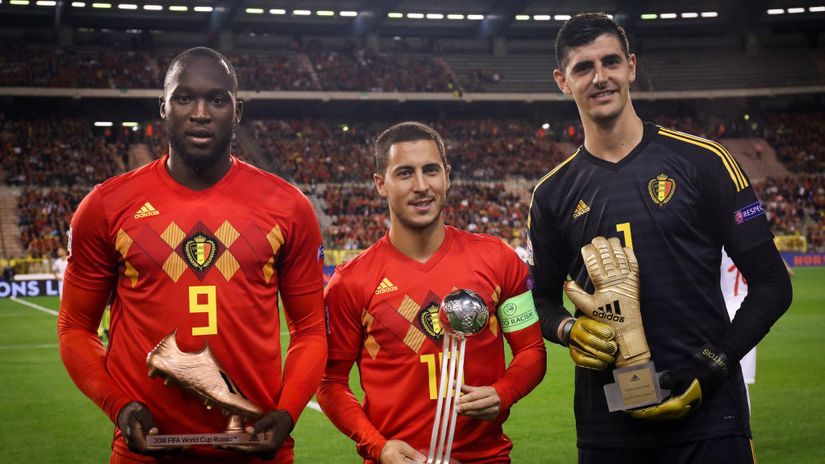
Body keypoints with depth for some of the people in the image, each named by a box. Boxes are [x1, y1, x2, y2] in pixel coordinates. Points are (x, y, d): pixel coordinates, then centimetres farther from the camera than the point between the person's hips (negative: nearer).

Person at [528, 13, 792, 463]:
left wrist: (713, 367, -11)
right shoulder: (553, 194, 7)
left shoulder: (701, 161, -2)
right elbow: (542, 297, 16)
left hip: (708, 414, -2)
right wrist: (568, 330, -6)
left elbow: (771, 284, -1)